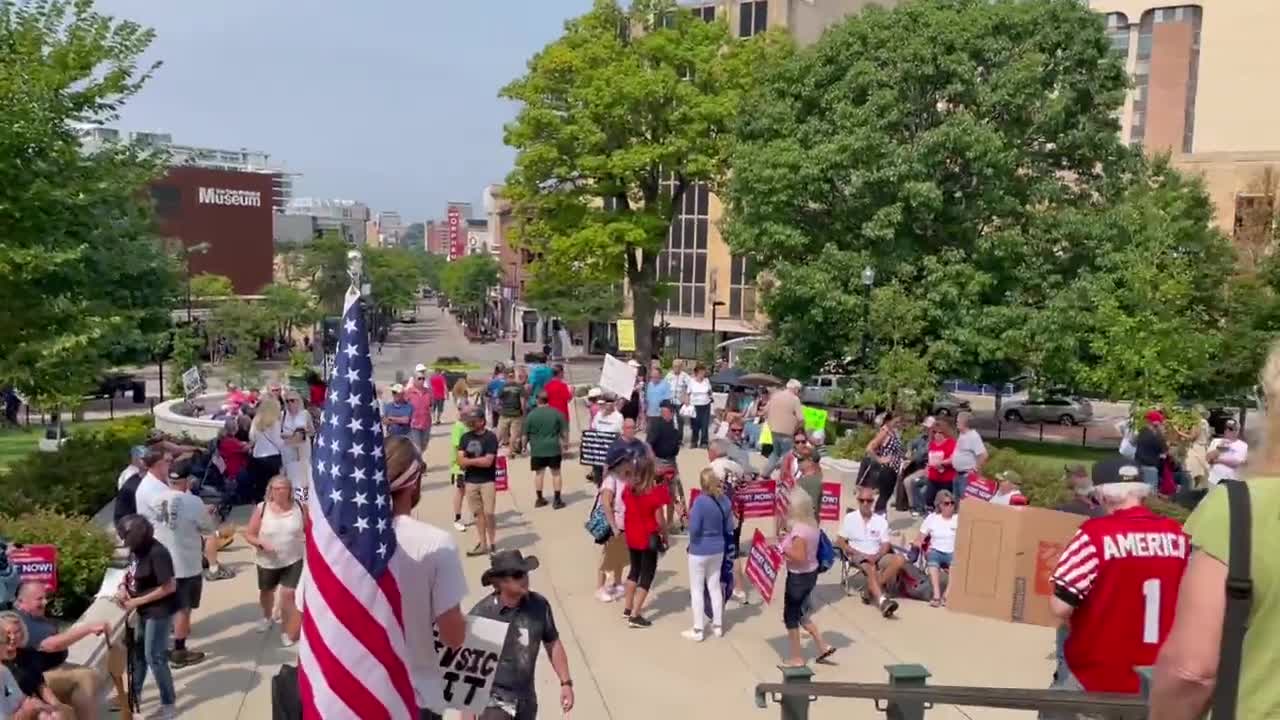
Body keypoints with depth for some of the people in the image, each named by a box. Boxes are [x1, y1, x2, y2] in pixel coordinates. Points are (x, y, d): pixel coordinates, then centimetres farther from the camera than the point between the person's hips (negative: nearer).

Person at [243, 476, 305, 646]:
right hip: (268, 561, 1)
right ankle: (267, 617, 53)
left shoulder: (299, 507, -9)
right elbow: (249, 534, -7)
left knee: (288, 594, -10)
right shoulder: (261, 509, -12)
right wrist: (261, 543, -24)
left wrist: (307, 539, -15)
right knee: (266, 591, 23)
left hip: (293, 560, -1)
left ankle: (285, 630, 7)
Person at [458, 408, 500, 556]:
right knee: (477, 513, 8)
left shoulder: (490, 437, -7)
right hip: (470, 481, 4)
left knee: (488, 513, -5)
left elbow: (488, 461, -15)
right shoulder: (465, 437, 7)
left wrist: (469, 461, -6)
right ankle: (483, 544, 14)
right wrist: (478, 461, -12)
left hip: (487, 481, -4)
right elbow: (460, 461, 0)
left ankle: (492, 543, 8)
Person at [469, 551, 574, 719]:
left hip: (525, 699, 5)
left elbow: (553, 644, 7)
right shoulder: (481, 614, -19)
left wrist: (566, 683, 5)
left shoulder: (539, 605, -7)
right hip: (493, 698, -5)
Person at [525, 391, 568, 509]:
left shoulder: (531, 414, -4)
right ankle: (557, 500, 7)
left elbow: (526, 433, -1)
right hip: (553, 448, 0)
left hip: (537, 449, 0)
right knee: (556, 473, 7)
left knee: (539, 473, 12)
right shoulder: (556, 413, -3)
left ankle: (539, 499, 19)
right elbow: (564, 431, 0)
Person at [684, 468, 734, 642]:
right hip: (718, 549, 6)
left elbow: (694, 529, -24)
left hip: (699, 551, -6)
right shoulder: (724, 500, -3)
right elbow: (729, 528, 5)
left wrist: (690, 516, -5)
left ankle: (697, 631, 12)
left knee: (697, 590, 5)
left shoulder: (700, 501, -22)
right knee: (715, 586, 18)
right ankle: (718, 626, 27)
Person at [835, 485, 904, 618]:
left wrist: (876, 556, -17)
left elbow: (885, 545, 5)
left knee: (900, 559, -23)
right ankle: (882, 601, -55)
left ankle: (871, 591, -24)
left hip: (877, 556, 4)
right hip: (858, 556, -3)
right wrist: (861, 554, -13)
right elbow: (840, 542, -2)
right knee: (871, 569, -34)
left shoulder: (881, 520, 9)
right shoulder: (850, 518, 2)